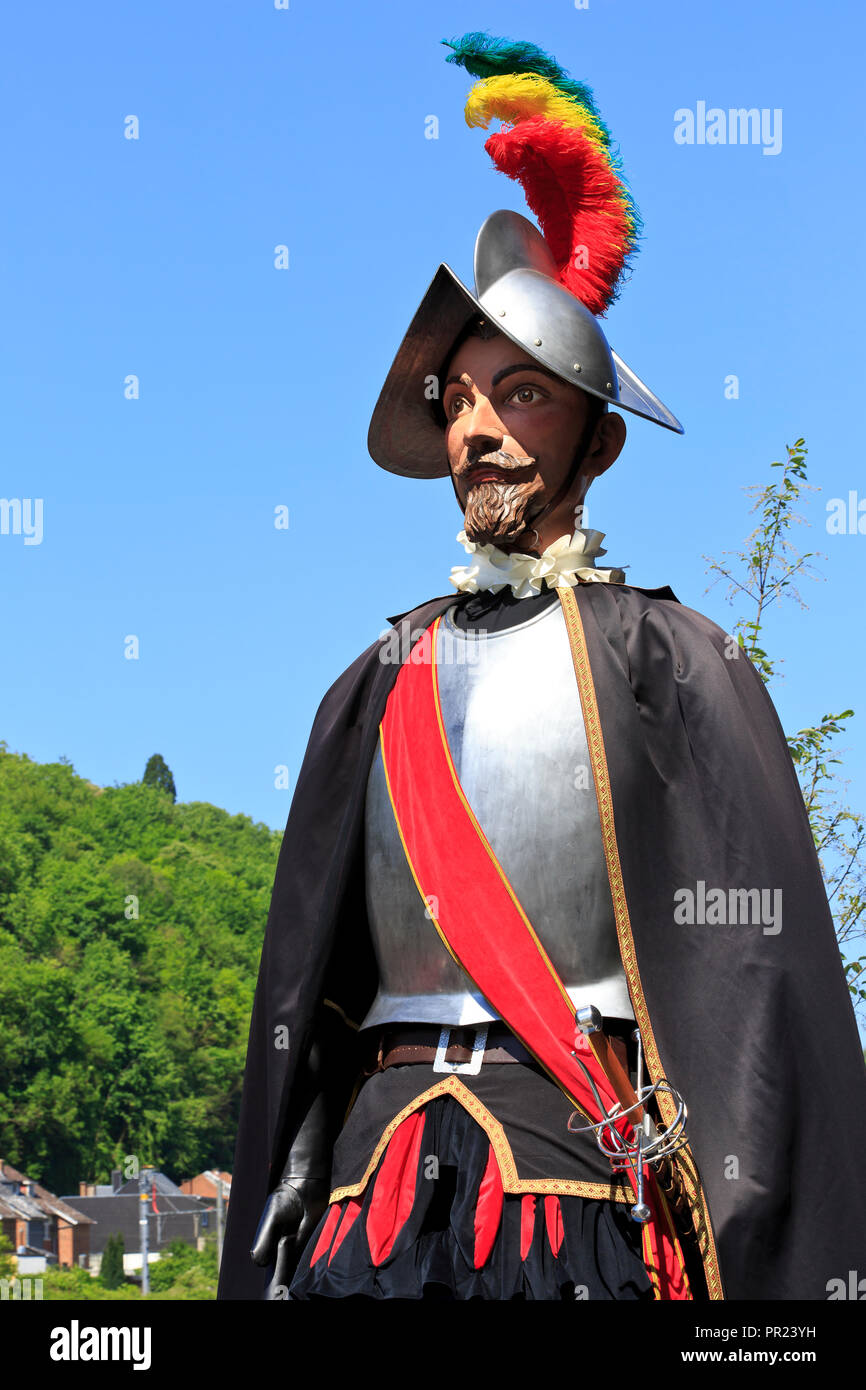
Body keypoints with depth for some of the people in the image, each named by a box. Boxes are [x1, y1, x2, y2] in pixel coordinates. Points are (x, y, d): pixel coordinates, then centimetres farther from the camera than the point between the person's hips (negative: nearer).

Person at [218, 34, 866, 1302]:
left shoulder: (664, 657, 3)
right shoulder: (379, 686, 16)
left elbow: (756, 965, -4)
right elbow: (300, 985, 17)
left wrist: (746, 1269, -12)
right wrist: (265, 1259, 13)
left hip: (583, 1163, -4)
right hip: (381, 1170, 4)